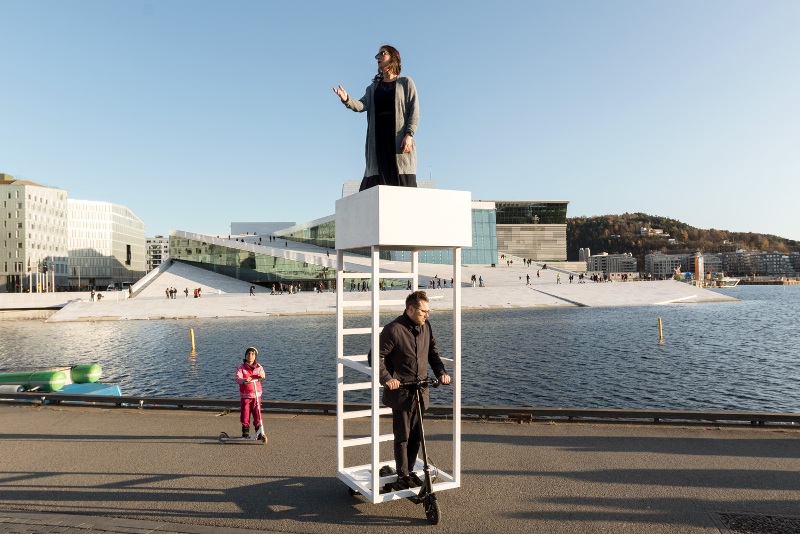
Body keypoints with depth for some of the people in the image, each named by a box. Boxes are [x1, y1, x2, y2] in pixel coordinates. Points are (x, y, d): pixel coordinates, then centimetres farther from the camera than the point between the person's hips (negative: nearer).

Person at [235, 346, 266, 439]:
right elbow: (237, 378, -18)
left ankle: (259, 432, 13)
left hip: (256, 394, 1)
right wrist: (244, 381, -40)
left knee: (257, 414, 0)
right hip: (245, 395, -1)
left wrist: (261, 376, -36)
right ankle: (245, 432, 20)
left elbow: (263, 375, -11)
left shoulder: (258, 367, 4)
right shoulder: (241, 367, -3)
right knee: (244, 414, 3)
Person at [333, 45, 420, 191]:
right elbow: (361, 105, 3)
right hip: (378, 138, 4)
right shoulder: (373, 87, 22)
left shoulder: (406, 83, 11)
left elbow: (414, 111, 0)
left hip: (399, 138, -3)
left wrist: (409, 135, -14)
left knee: (402, 182, -11)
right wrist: (347, 99, -18)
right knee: (377, 183, -6)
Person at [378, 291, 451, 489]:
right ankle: (402, 476, 16)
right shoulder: (393, 329, -15)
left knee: (416, 435, 14)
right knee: (402, 436, 3)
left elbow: (432, 351, 15)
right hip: (400, 392, -6)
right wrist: (387, 378, -23)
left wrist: (441, 371, 1)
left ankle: (410, 471, 29)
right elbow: (377, 356, -13)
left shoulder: (425, 326, 5)